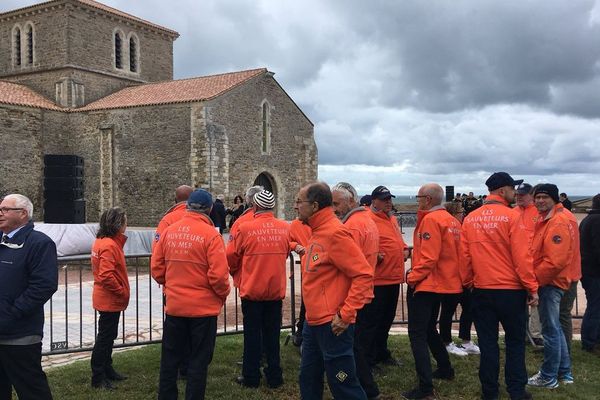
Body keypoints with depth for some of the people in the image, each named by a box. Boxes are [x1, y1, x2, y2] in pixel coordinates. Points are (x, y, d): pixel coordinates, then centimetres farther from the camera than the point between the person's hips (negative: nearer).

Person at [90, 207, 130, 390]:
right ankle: (98, 378, 8)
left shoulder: (103, 241, 9)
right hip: (110, 300, -10)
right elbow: (106, 276, -27)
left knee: (108, 335, 19)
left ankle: (107, 370, 31)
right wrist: (122, 291, -17)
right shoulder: (109, 245, -22)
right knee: (105, 337, -1)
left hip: (108, 299, 10)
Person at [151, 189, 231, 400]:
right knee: (199, 361, 10)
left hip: (174, 306, 4)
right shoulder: (210, 234, -14)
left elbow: (156, 268, 4)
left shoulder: (169, 231, 0)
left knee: (170, 358, 18)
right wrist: (223, 294, 2)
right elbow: (218, 275, -18)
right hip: (204, 307, -4)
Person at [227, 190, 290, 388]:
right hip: (276, 290, 3)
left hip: (252, 289, -3)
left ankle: (251, 377, 18)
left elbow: (232, 257, -1)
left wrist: (233, 270, 21)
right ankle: (274, 376, 21)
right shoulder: (285, 228, -4)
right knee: (272, 334, 14)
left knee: (252, 335, 10)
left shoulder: (245, 228, -13)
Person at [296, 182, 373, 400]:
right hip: (313, 322, 9)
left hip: (332, 324, -9)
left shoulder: (335, 232, -18)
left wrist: (345, 315, -22)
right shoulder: (318, 231, 9)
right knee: (309, 379, 19)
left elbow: (363, 274, -22)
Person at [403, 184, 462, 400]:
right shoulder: (452, 220, 10)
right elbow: (450, 253, 13)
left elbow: (428, 257, -23)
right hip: (443, 283, 10)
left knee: (417, 333, -8)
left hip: (424, 284, -10)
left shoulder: (431, 219, -16)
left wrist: (413, 277, -12)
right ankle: (445, 369, 36)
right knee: (429, 329, 24)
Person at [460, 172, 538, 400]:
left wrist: (467, 283, 14)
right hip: (511, 290, -3)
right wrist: (532, 288, -5)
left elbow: (464, 255, 2)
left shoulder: (470, 219, 2)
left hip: (481, 290, 3)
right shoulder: (510, 216, -11)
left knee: (487, 342, 10)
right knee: (515, 341, 11)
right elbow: (521, 256, -12)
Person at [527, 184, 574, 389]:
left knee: (550, 330, 0)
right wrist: (535, 278, 9)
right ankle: (564, 372, 31)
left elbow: (555, 261, -25)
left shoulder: (558, 222, -18)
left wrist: (534, 279, -17)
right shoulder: (545, 220, 14)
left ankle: (548, 377, 12)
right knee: (554, 328, 18)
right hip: (547, 282, 10)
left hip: (550, 283, -10)